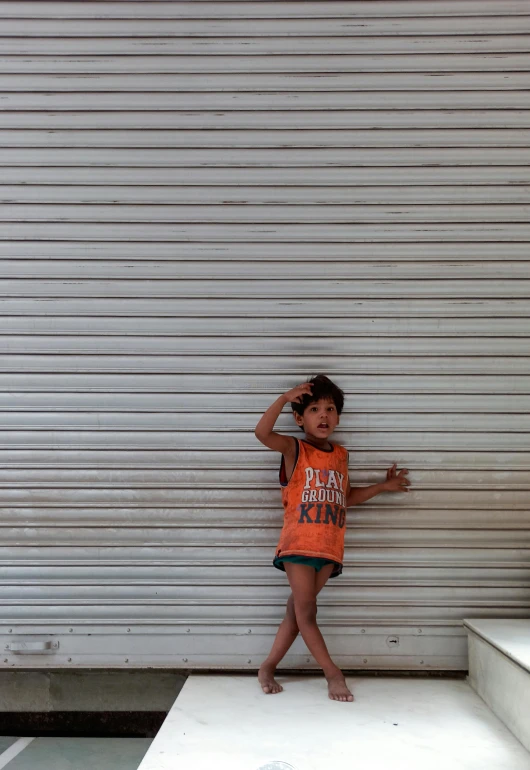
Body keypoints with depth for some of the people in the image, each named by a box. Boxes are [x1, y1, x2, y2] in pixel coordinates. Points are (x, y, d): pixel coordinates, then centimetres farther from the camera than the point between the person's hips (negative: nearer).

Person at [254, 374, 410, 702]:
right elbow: (262, 432, -22)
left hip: (330, 548, 5)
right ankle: (334, 673, 13)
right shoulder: (294, 449, -3)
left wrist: (383, 486, 23)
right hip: (299, 543, -5)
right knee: (305, 613, 0)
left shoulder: (341, 455, 12)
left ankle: (268, 667, 23)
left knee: (298, 610, 11)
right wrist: (285, 398, -27)